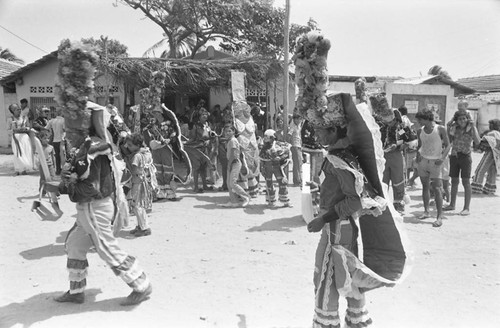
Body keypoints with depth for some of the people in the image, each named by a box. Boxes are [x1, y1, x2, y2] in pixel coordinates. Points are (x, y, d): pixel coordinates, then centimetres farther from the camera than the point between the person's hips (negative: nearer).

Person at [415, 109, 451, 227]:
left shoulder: (440, 129, -5)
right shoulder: (420, 131, 6)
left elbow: (448, 145, -2)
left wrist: (443, 157, -16)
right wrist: (418, 154, -4)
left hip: (435, 162, -4)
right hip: (423, 160, 4)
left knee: (436, 188, -8)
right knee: (425, 186, 9)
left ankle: (439, 217, -6)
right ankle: (426, 211, 21)